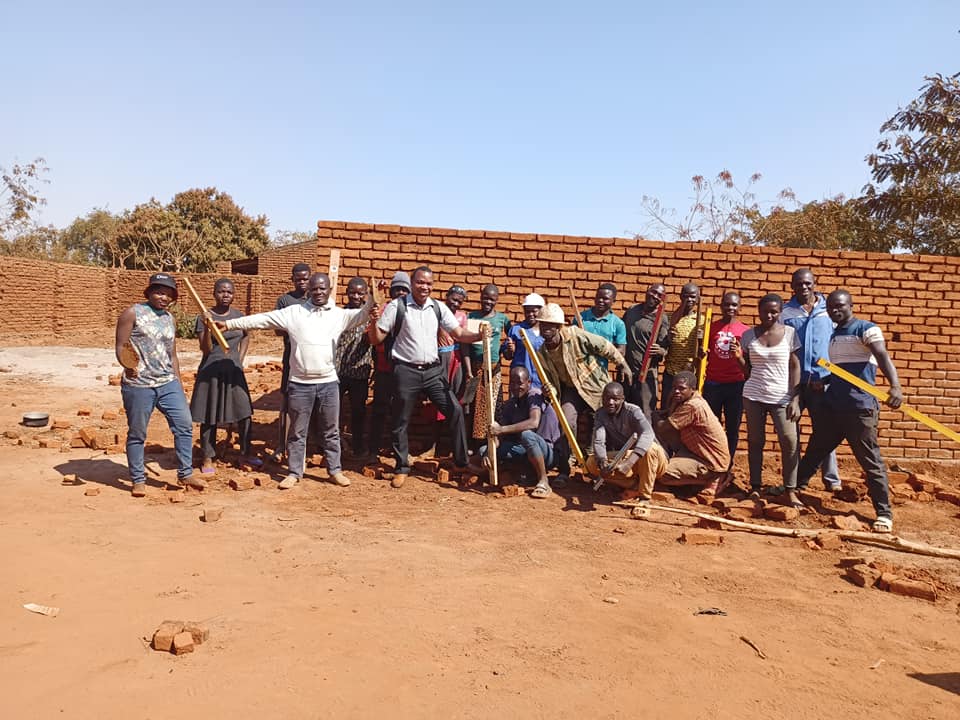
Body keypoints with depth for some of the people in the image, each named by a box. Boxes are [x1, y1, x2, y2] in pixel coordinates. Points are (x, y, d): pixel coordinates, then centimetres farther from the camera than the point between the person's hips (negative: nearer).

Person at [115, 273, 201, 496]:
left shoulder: (169, 319, 14)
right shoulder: (133, 313, -2)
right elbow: (120, 347, -6)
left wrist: (178, 384, 15)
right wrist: (127, 365, -26)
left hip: (168, 383, 5)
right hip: (138, 384, -5)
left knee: (184, 424, -1)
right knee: (137, 433, 4)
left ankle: (185, 474, 10)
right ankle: (138, 480, 17)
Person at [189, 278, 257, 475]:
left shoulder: (238, 315, 4)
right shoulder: (205, 316, -8)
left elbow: (245, 337, 22)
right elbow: (206, 349, -12)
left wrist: (240, 359, 10)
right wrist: (207, 328, -27)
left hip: (234, 370, 4)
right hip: (211, 371, -4)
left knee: (244, 412, 5)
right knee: (209, 417, 3)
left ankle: (245, 454, 19)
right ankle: (208, 459, 14)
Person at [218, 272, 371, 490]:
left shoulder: (339, 315, 2)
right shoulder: (293, 313, 1)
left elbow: (361, 315, -13)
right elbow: (262, 319, 1)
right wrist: (229, 323, -1)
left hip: (328, 383, 1)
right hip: (299, 384, 0)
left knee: (331, 431, 11)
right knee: (297, 432, 10)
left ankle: (335, 470, 24)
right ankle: (294, 472, 21)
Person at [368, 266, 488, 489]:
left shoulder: (438, 308, 5)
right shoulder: (396, 307, -6)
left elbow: (459, 333, 1)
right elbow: (376, 339, -4)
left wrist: (479, 335, -18)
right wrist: (374, 321, -24)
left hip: (433, 370, 3)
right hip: (406, 370, -3)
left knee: (455, 410, -1)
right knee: (401, 420, 6)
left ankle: (462, 461, 13)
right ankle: (402, 468, 22)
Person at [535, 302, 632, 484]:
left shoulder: (575, 336, -23)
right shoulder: (542, 354, -9)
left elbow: (606, 347, -12)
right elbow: (551, 382, -2)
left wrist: (622, 365, -4)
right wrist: (550, 390, -26)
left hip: (596, 385, -2)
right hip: (571, 389, 2)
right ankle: (563, 470, -4)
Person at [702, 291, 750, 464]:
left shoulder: (745, 331, 1)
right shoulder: (711, 327, 4)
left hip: (736, 385, 0)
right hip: (712, 384, 1)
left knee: (732, 428, 8)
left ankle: (728, 464, 19)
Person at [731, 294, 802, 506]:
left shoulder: (790, 333, -1)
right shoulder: (748, 335, 3)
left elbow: (795, 367, -1)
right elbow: (747, 371, 8)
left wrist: (795, 399, -8)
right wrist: (739, 357, -13)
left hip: (782, 398, -2)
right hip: (753, 396, 2)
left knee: (790, 441, -10)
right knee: (755, 441, 8)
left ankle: (790, 490, -1)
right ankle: (755, 487, 17)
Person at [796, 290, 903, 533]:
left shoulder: (866, 329, -7)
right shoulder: (832, 334, 15)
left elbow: (883, 357, -23)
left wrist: (895, 386, -38)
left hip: (860, 408, -7)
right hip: (832, 406, 7)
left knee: (871, 461, -1)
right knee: (814, 451, 17)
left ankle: (884, 513, 8)